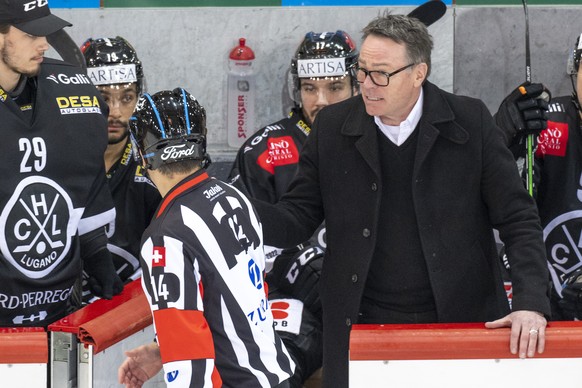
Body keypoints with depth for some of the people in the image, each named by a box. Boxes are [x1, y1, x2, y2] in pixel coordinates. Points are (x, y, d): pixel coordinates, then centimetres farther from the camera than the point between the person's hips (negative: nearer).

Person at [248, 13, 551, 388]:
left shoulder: (471, 122, -4)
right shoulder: (332, 127, 1)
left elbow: (518, 220, -3)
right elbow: (299, 216, 4)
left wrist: (531, 303, -15)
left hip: (462, 324, -1)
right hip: (362, 328, 1)